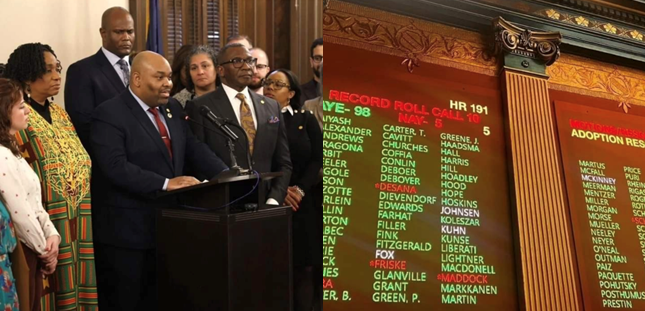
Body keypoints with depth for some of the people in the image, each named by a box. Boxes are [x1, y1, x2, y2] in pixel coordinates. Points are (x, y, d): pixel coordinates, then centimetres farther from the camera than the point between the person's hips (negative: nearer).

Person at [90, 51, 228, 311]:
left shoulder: (172, 108, 13)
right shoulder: (110, 114, -12)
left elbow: (194, 149, 11)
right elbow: (116, 167, -23)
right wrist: (165, 184, -28)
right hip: (127, 231, -7)